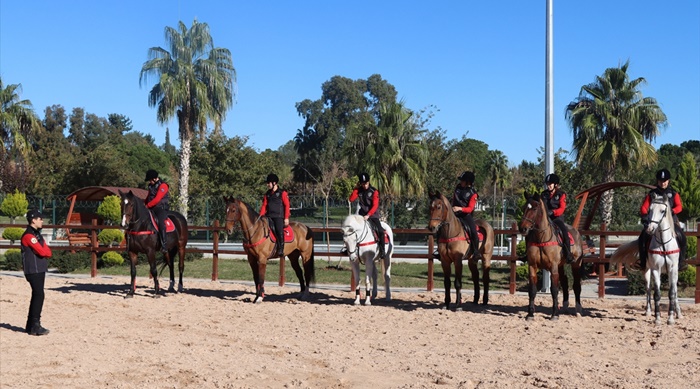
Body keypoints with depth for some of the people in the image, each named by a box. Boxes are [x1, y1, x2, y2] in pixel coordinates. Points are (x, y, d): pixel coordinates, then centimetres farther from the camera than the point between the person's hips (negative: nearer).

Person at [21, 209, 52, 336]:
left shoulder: (37, 234, 17)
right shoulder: (29, 235, -13)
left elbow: (48, 252, 11)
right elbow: (42, 252, -21)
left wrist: (44, 251, -9)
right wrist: (45, 250, -1)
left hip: (40, 270, 9)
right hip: (33, 270, -9)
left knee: (37, 296, 11)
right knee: (39, 296, -11)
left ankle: (30, 325, 17)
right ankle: (35, 326, -9)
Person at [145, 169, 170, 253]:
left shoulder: (163, 186, -11)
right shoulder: (151, 186, 15)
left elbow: (157, 199, -18)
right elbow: (148, 197, 24)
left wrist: (147, 206, -15)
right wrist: (144, 204, 7)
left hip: (161, 208, -9)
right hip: (151, 209, 9)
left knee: (160, 223, -29)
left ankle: (164, 245, -32)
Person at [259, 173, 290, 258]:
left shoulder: (282, 193, 0)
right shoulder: (267, 194, 16)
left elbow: (287, 205, -3)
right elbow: (264, 206, 14)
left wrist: (286, 218, -10)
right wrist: (261, 216, 1)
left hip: (279, 217, -6)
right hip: (269, 216, 6)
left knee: (279, 230, -24)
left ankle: (281, 249, -20)